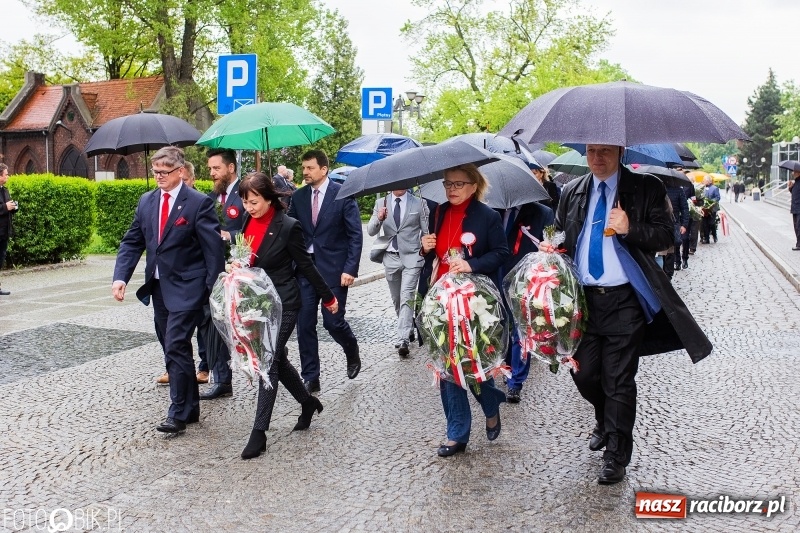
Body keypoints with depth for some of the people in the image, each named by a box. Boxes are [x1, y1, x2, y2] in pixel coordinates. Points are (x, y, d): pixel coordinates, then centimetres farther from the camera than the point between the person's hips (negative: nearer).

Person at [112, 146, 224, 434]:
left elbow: (213, 248, -11)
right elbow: (132, 242, 9)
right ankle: (190, 407, 25)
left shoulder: (199, 203, -10)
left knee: (176, 347, -11)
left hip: (186, 288, -7)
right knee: (173, 349, 13)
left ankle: (178, 413, -1)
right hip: (158, 287, 7)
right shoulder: (146, 201, 8)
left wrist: (214, 290, -13)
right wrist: (120, 277, -5)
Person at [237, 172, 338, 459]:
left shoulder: (288, 226, -15)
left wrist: (328, 297, 2)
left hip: (282, 304, -7)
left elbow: (305, 265, -6)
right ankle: (308, 403, 37)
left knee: (268, 363, -9)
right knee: (277, 359, 16)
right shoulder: (248, 221, 3)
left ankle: (259, 432, -5)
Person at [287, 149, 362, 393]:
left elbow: (355, 235, -7)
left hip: (333, 269, -4)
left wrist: (350, 269, -14)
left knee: (332, 321, -2)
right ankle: (310, 378, 12)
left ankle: (352, 351, 31)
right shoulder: (298, 197, 6)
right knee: (304, 325, 1)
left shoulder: (343, 194, -6)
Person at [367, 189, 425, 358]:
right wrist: (379, 219, -20)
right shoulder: (381, 202, 5)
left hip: (411, 257, -3)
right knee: (396, 299, 14)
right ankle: (408, 329, 34)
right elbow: (371, 231, 0)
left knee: (406, 297, -15)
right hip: (391, 257, 4)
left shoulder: (418, 203, -1)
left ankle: (402, 340, -20)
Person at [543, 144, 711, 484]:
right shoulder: (572, 192, 10)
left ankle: (616, 457, 11)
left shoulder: (646, 189, -3)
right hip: (583, 298, 4)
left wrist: (629, 229, -22)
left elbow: (665, 236, -6)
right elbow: (560, 233, 20)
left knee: (619, 381, -1)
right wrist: (551, 247, -1)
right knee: (584, 374, 10)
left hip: (624, 300, -4)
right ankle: (605, 422, 41)